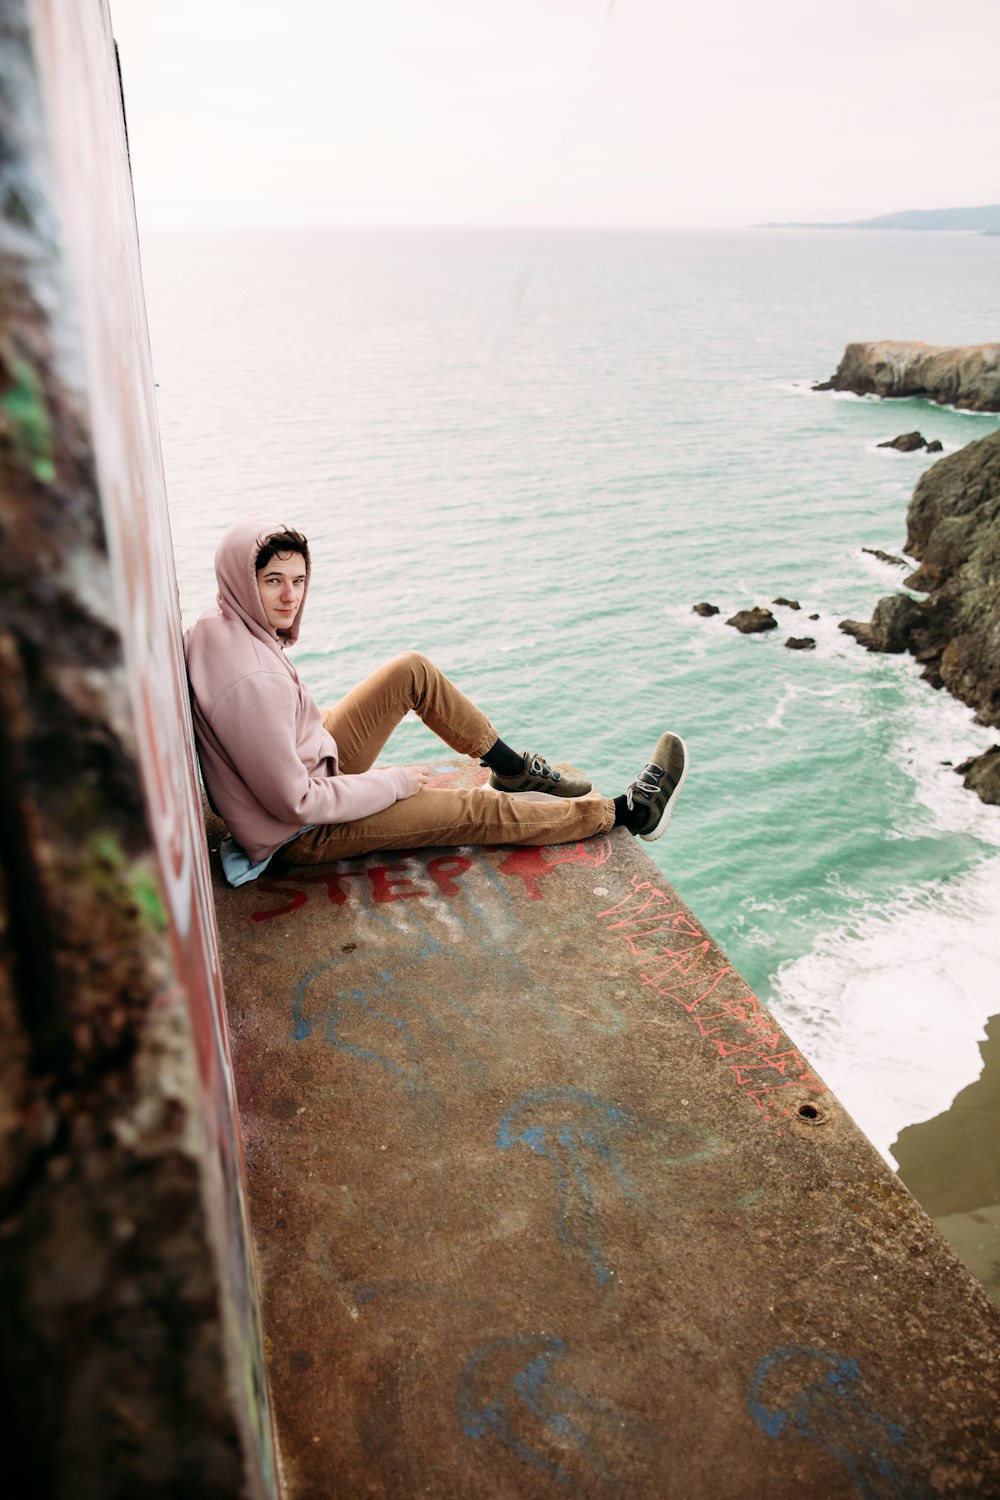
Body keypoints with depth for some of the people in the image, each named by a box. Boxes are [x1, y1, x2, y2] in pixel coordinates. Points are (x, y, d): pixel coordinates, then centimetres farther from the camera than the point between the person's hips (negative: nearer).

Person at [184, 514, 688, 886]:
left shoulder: (218, 626, -7)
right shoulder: (249, 682, -36)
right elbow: (296, 803, -30)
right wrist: (394, 783, -18)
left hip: (312, 765, 9)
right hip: (304, 834, -8)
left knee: (412, 671, 4)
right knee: (479, 810, -5)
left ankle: (512, 768, 20)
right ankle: (627, 812, 12)